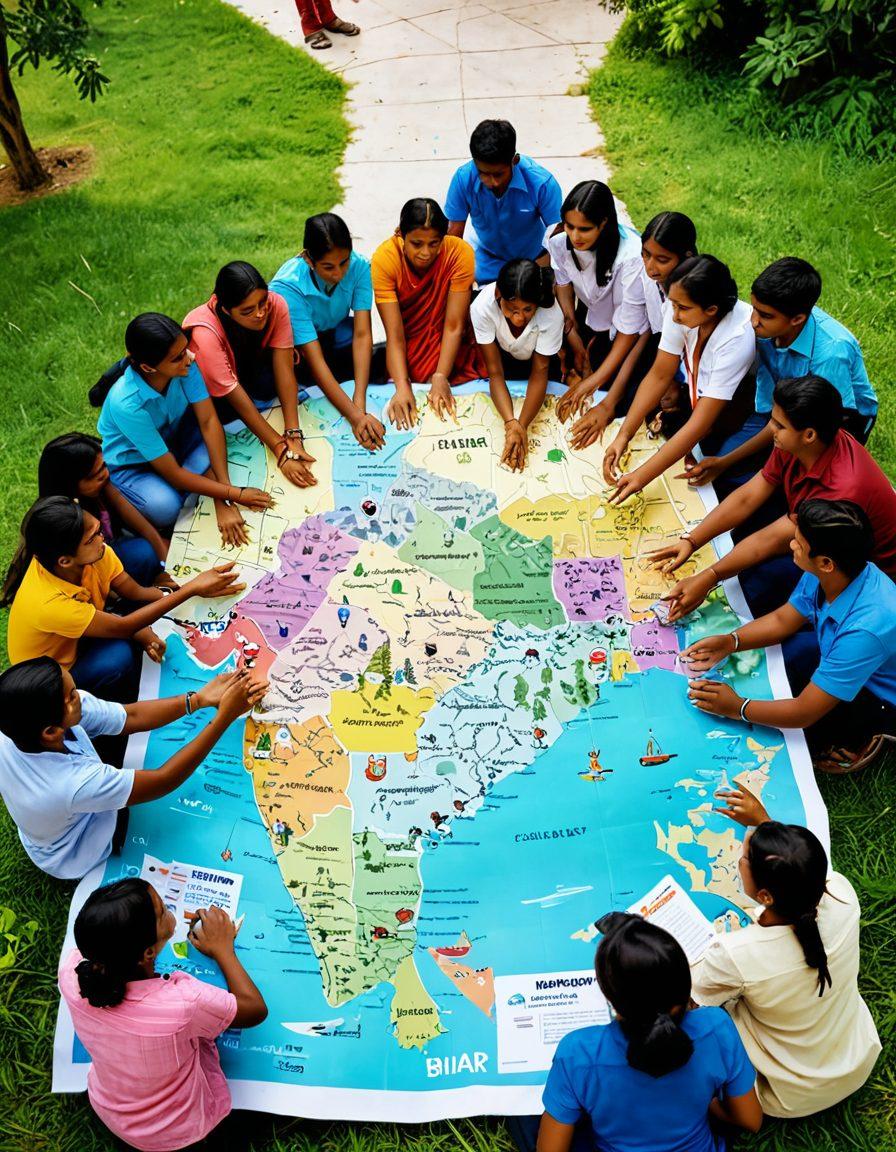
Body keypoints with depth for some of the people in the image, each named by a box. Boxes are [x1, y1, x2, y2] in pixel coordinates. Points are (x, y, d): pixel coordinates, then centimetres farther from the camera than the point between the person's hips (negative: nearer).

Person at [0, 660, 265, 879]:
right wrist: (225, 716, -35)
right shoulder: (74, 783, -47)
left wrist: (200, 698, -29)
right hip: (76, 860, -5)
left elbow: (131, 716, -21)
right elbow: (165, 781, -34)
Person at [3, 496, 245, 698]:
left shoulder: (93, 552, -24)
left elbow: (135, 593, -12)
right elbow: (122, 627, -33)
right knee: (118, 656, -33)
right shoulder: (48, 603, -40)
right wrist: (191, 589, -37)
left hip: (79, 638, 6)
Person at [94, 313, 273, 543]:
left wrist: (223, 499, -32)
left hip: (170, 440, 5)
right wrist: (236, 494, -29)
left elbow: (208, 420, -24)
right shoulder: (127, 404, -37)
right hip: (130, 465, -5)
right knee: (164, 507, -33)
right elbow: (173, 474, -31)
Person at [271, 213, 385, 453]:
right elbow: (315, 360, -36)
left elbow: (362, 334, -28)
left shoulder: (358, 266, -25)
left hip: (334, 333, 3)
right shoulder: (289, 286, -34)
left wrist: (359, 404, -40)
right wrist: (355, 416, -44)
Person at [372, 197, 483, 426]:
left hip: (449, 348, 0)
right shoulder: (384, 259, -23)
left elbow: (454, 326, -23)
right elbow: (394, 335, -26)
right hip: (408, 345, 0)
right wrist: (402, 386, -40)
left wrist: (440, 377, -35)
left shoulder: (460, 253, -24)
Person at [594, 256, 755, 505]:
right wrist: (623, 435, -23)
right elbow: (659, 375, -12)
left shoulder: (738, 338, -36)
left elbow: (700, 423, -38)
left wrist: (642, 476, -43)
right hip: (698, 392, 6)